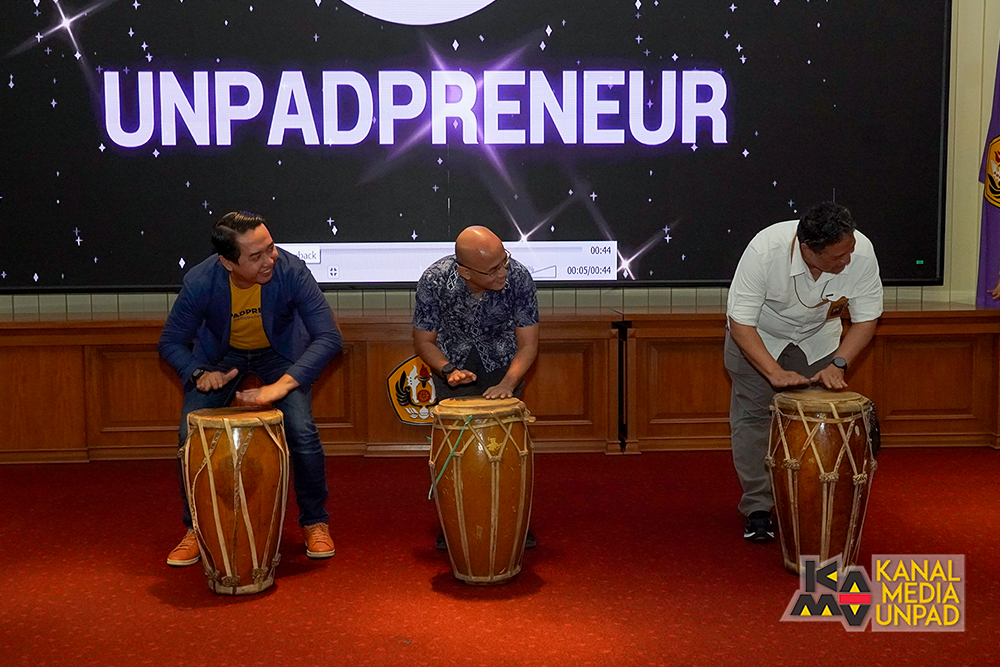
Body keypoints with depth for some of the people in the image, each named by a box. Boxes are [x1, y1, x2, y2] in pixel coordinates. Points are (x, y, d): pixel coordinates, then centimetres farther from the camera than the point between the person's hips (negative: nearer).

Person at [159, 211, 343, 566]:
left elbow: (328, 337, -34)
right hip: (219, 353, 1)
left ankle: (315, 523, 5)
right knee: (190, 435, -12)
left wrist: (282, 385, -44)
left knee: (302, 433, -19)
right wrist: (199, 373, -33)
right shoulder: (200, 282, -29)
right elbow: (171, 342, -13)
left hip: (280, 351, -1)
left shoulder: (291, 271, -34)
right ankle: (196, 529, 11)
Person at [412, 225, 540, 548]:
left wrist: (508, 383, -33)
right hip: (454, 362, 0)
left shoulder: (518, 276, -29)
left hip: (503, 363, 0)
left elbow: (528, 344, -19)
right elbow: (424, 340, -13)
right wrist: (448, 371, -29)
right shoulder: (434, 280, -29)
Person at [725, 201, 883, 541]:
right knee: (752, 417, -6)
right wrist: (775, 372, -41)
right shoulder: (765, 249, -40)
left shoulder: (861, 251, -32)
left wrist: (837, 364, -30)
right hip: (758, 335, -2)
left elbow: (866, 318, -17)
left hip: (817, 337, 2)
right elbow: (741, 322, -32)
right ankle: (757, 510, 3)